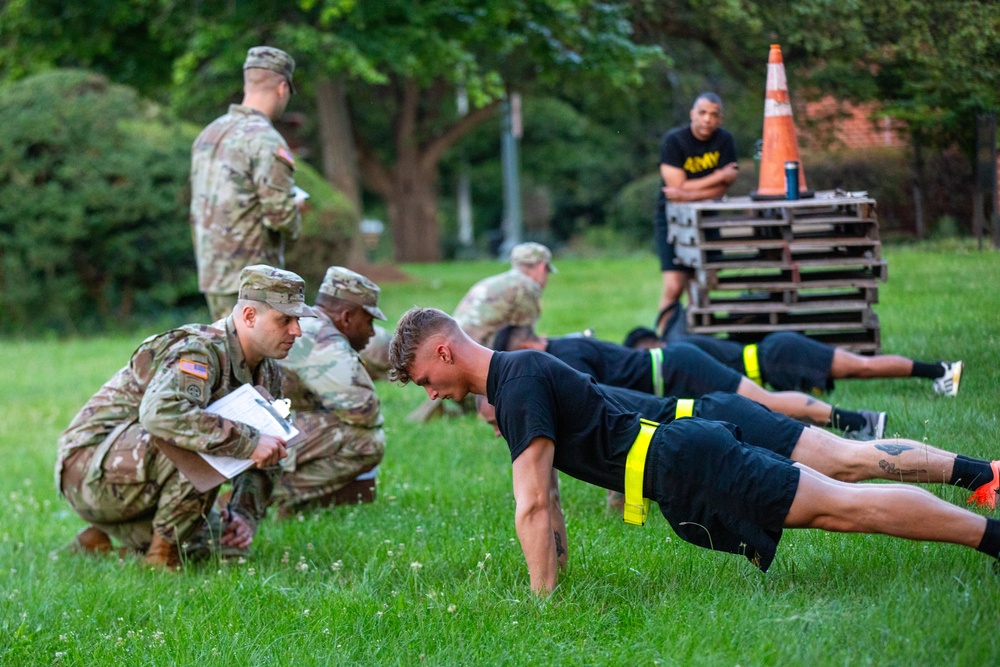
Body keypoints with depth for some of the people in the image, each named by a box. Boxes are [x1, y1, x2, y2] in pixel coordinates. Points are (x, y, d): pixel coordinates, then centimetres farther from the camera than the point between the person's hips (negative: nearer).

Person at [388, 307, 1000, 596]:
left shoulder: (520, 383, -14)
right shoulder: (514, 375, 18)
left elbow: (532, 507, -17)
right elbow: (544, 497, 29)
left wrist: (543, 600, -15)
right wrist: (558, 564, 31)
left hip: (683, 468, -9)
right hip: (685, 455, 9)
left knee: (846, 506, -14)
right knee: (839, 505, 11)